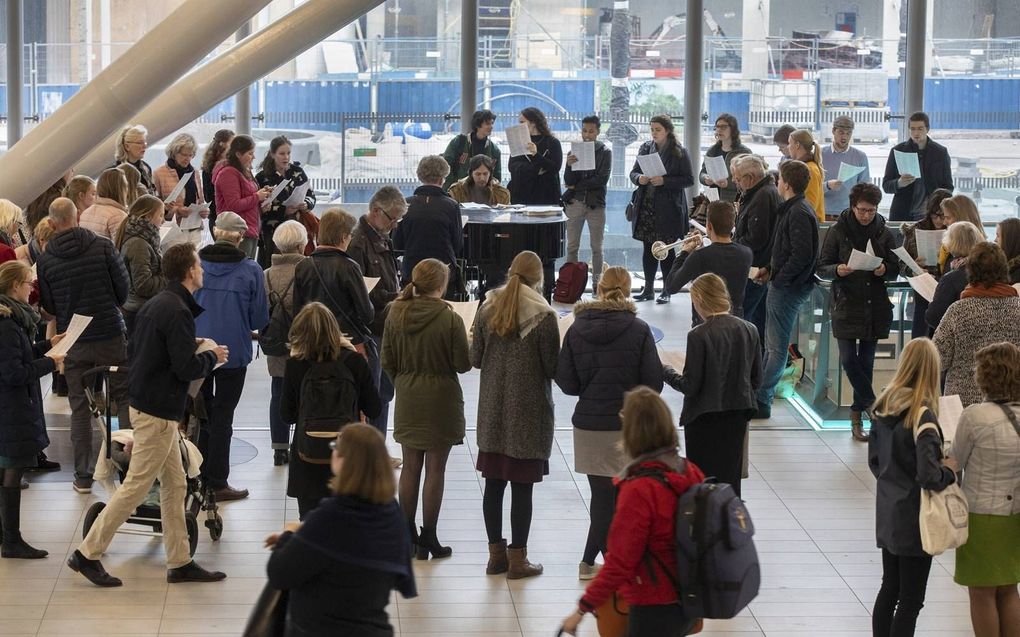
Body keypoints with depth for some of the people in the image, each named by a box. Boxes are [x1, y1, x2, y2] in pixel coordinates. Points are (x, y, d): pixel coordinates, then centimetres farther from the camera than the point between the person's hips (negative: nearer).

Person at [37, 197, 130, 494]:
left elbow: (48, 306, 1)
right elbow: (124, 287, -3)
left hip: (72, 340, 1)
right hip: (110, 335, -1)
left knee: (79, 407, 8)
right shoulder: (103, 247, -9)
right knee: (124, 397, 11)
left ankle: (83, 476, 10)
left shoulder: (45, 260, -7)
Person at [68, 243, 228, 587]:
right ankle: (88, 554, 3)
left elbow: (137, 350, 17)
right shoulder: (178, 311, -19)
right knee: (136, 486, -3)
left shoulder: (155, 304, 11)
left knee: (175, 485, 13)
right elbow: (186, 368, -22)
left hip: (144, 401, 10)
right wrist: (212, 356, -4)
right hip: (159, 411, -10)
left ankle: (180, 562, 18)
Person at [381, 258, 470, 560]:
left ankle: (407, 534, 20)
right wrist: (469, 342, 8)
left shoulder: (396, 314, -5)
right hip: (441, 399, -4)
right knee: (435, 469, 4)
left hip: (407, 399, 4)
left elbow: (387, 361, 1)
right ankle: (428, 538, 8)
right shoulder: (450, 319, -17)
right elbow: (462, 364, -12)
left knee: (410, 467, 14)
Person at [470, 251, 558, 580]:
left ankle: (496, 553, 19)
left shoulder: (488, 309, -1)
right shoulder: (543, 316, -13)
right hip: (529, 411, -4)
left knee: (493, 483, 11)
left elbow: (475, 359, 5)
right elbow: (553, 367, -9)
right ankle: (517, 558, 7)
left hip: (492, 408, 4)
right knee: (522, 486, 2)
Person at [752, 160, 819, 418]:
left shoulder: (799, 213, -19)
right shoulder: (795, 209, 13)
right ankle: (761, 393, 25)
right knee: (772, 345, 17)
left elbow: (802, 254, -25)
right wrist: (770, 269, 11)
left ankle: (761, 401, -3)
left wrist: (779, 278, -17)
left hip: (788, 288, -10)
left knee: (777, 348, -5)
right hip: (783, 286, 10)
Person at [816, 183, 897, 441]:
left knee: (866, 362, 6)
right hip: (846, 304, -2)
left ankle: (858, 415, 15)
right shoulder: (838, 231, -1)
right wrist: (837, 270, -21)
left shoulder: (884, 233, 4)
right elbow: (822, 267, 0)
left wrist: (884, 270, -13)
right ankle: (873, 405, 3)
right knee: (848, 359, -11)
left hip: (875, 306, 2)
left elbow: (896, 269, 9)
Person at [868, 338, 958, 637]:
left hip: (887, 513, 7)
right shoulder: (922, 414, -22)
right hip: (914, 519, -7)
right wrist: (949, 470, -7)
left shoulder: (883, 406, 1)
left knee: (889, 589, 18)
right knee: (911, 599, 2)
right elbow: (928, 476, -25)